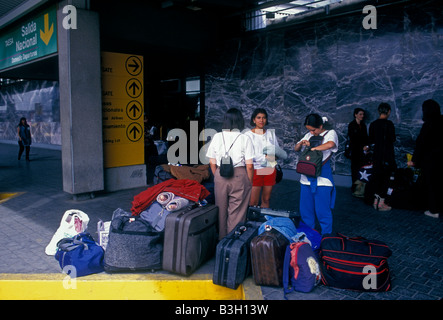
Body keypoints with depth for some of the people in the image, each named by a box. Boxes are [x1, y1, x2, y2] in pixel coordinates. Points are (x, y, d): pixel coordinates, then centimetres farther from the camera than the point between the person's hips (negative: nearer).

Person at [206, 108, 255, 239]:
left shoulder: (217, 137, -2)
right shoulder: (245, 139, -9)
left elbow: (212, 162, 3)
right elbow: (249, 166, -10)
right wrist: (250, 183, 4)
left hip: (220, 176, 3)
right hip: (239, 176, -3)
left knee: (221, 211, 16)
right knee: (236, 213, 8)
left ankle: (221, 239, 30)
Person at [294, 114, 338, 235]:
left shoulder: (330, 133, -4)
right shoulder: (309, 135, 12)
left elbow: (331, 144, -26)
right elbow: (296, 149, 16)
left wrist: (312, 148, -17)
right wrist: (301, 143, -6)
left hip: (322, 177, -6)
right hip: (306, 177, 6)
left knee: (322, 210, -3)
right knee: (305, 209, 12)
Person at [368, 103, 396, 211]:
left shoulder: (373, 124, 5)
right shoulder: (389, 124, -12)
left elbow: (371, 141, 8)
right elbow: (393, 139, -11)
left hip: (376, 155, 5)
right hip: (387, 155, -5)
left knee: (377, 177, 13)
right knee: (386, 178, 1)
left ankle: (376, 200, 18)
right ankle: (381, 203, 2)